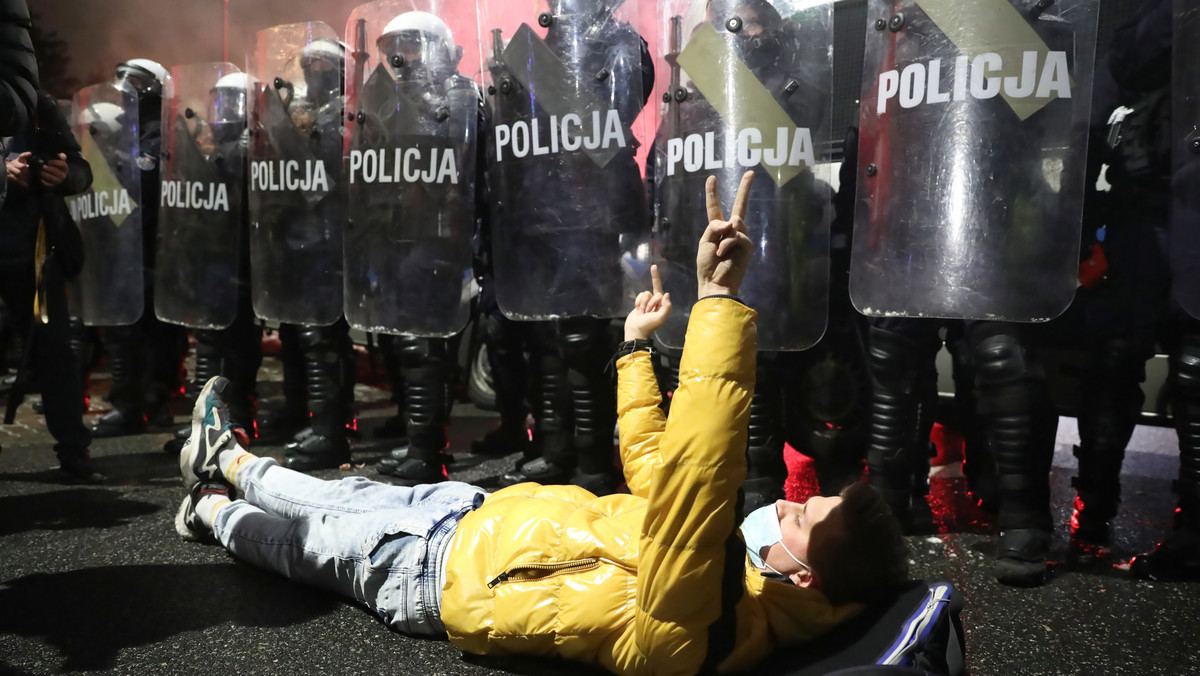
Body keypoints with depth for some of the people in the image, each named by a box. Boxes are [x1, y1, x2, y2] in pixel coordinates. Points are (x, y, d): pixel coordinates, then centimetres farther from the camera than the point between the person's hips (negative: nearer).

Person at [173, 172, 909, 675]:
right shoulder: (751, 581, -13)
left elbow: (691, 472, -57)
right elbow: (654, 461, 0)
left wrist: (720, 295, -59)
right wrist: (635, 346, 4)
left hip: (445, 569, -6)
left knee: (310, 538, 17)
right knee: (344, 500, 24)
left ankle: (215, 509, 49)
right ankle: (229, 463, 51)